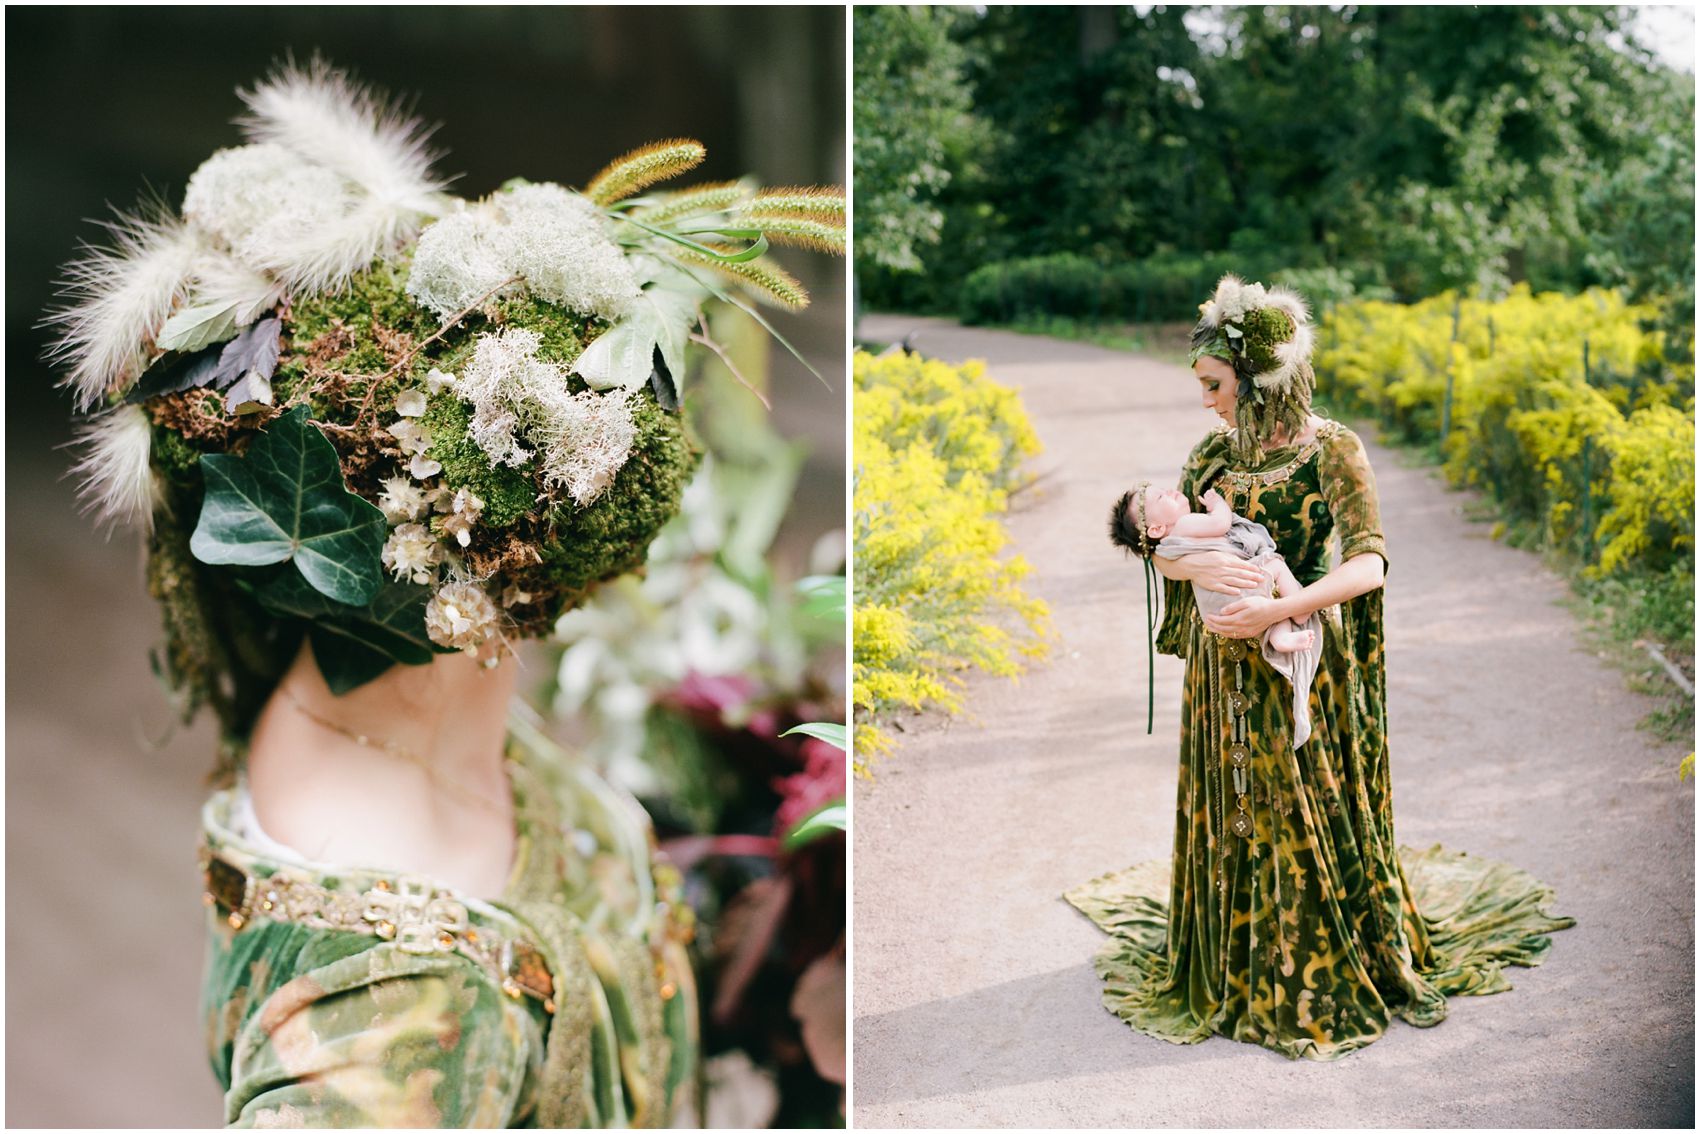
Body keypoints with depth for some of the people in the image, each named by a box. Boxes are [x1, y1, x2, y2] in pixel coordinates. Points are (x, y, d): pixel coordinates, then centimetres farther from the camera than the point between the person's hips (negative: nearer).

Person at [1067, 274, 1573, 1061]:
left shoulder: (1331, 449, -12)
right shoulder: (1216, 451, 5)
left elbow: (1369, 563, -20)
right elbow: (1166, 547, 3)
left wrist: (1276, 611, -30)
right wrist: (1199, 565, -21)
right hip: (1225, 670, 5)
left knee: (1315, 814, 3)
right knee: (1234, 815, 12)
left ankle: (1375, 963, 21)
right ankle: (1243, 967, 29)